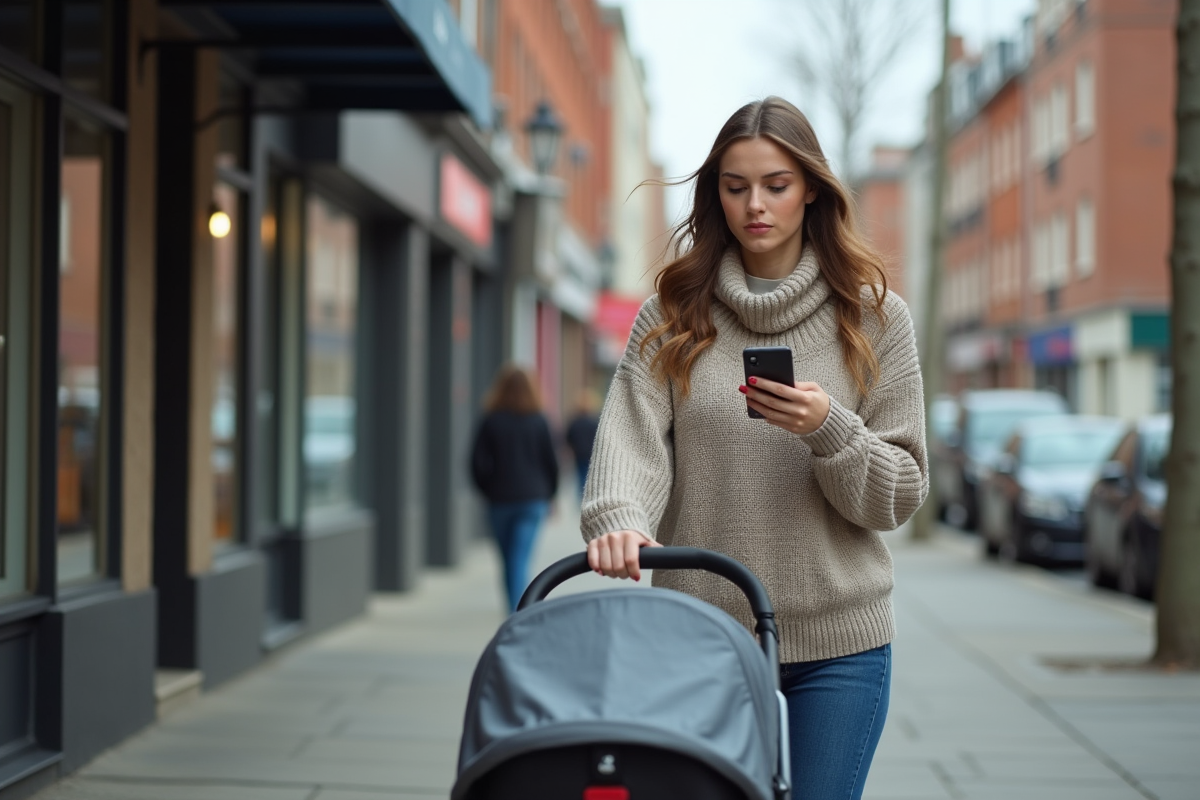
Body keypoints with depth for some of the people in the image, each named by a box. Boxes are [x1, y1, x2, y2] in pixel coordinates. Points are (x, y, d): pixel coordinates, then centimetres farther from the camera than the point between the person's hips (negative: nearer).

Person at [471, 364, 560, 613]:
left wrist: (488, 490, 9)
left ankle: (514, 610, 22)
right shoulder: (538, 421, -1)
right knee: (521, 560, -6)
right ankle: (518, 611, -21)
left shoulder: (490, 421, -3)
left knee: (509, 560, 13)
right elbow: (551, 462, 1)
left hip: (500, 499, 0)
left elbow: (477, 463, -5)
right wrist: (548, 494, 12)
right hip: (533, 499, 0)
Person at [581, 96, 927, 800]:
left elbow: (901, 494, 1)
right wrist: (619, 520, -30)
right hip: (699, 634, 1)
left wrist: (829, 429, -18)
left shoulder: (875, 318, 3)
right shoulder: (672, 316, 5)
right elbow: (632, 436, -10)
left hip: (838, 637, -1)